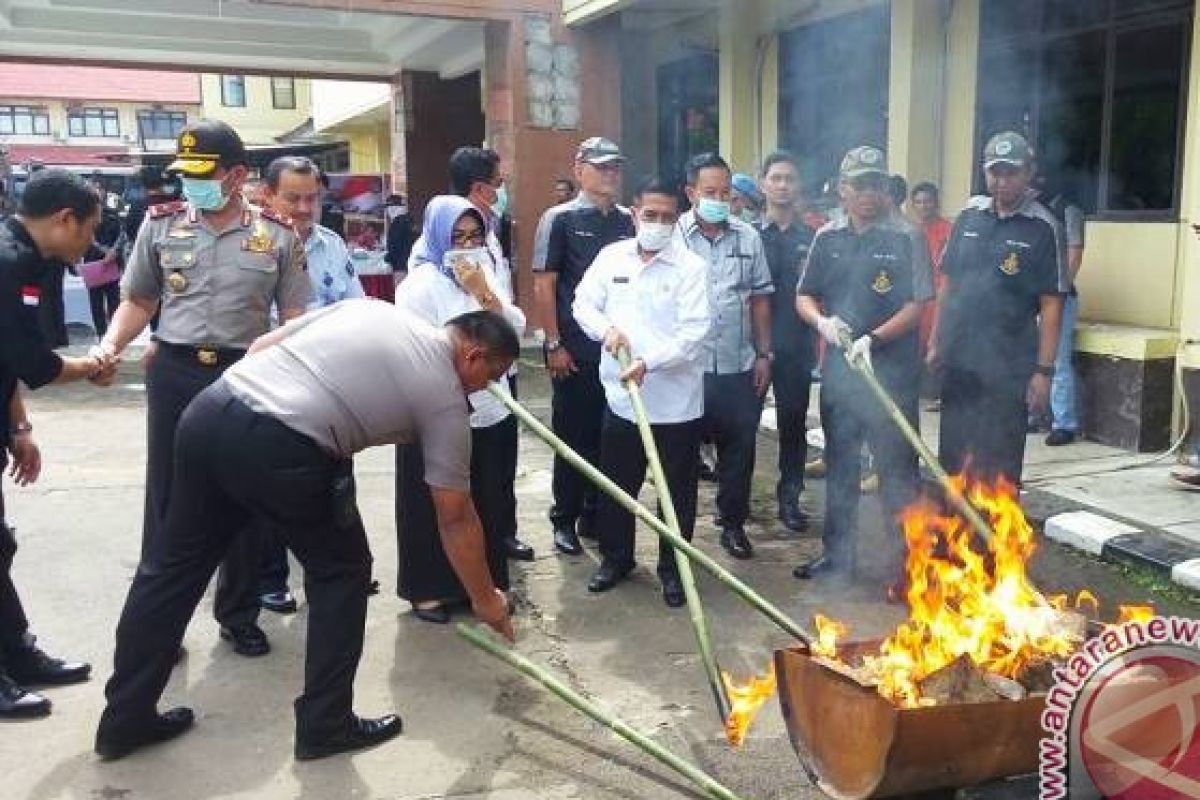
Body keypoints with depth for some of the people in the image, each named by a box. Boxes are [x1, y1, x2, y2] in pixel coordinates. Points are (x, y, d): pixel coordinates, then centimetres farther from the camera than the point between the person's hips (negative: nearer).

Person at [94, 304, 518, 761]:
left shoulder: (371, 307, 23)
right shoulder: (446, 396, 8)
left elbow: (260, 346, 20)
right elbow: (455, 519, 12)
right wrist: (485, 600, 24)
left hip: (209, 409, 7)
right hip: (278, 448, -7)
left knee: (176, 565, 18)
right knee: (342, 571, 16)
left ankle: (124, 719, 33)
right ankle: (326, 725, 23)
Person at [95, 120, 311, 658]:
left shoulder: (277, 235, -2)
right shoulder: (160, 224, 2)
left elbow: (295, 318, 2)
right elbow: (138, 302, 11)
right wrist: (110, 345, -7)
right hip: (174, 372, 1)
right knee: (167, 495, 9)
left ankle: (238, 614, 27)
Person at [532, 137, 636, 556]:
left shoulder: (627, 221, 10)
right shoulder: (559, 219, -3)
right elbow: (543, 286, -6)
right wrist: (554, 345, -10)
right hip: (575, 351, -4)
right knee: (573, 437, 5)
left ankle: (596, 517, 24)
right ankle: (565, 521, 18)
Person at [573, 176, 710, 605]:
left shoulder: (690, 266, -8)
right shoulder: (611, 256, 3)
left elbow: (694, 332, -15)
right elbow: (583, 304, 9)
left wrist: (649, 363, -25)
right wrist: (607, 329, -11)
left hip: (676, 401, -3)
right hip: (621, 396, 3)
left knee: (678, 490, 9)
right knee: (616, 485, 16)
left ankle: (672, 567, 27)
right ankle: (615, 557, 35)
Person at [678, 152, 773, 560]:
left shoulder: (748, 237, 5)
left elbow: (760, 298, 10)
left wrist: (764, 354, 7)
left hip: (739, 365, 3)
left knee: (739, 448, 11)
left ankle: (733, 522, 29)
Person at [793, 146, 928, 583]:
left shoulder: (903, 238, -5)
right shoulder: (828, 238, 8)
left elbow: (918, 305, -9)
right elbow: (804, 297, 12)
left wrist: (873, 339, -21)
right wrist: (822, 321, -10)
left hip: (892, 370, -5)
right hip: (838, 367, 5)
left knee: (897, 466, 0)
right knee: (839, 464, 16)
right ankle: (837, 551, 30)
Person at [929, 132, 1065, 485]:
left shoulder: (1042, 227, -5)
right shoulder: (970, 216, 7)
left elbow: (1051, 304, -7)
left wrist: (1043, 370, -11)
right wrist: (935, 343, 10)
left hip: (1009, 367, -4)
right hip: (958, 360, 4)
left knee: (1000, 466, 2)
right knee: (951, 456, 14)